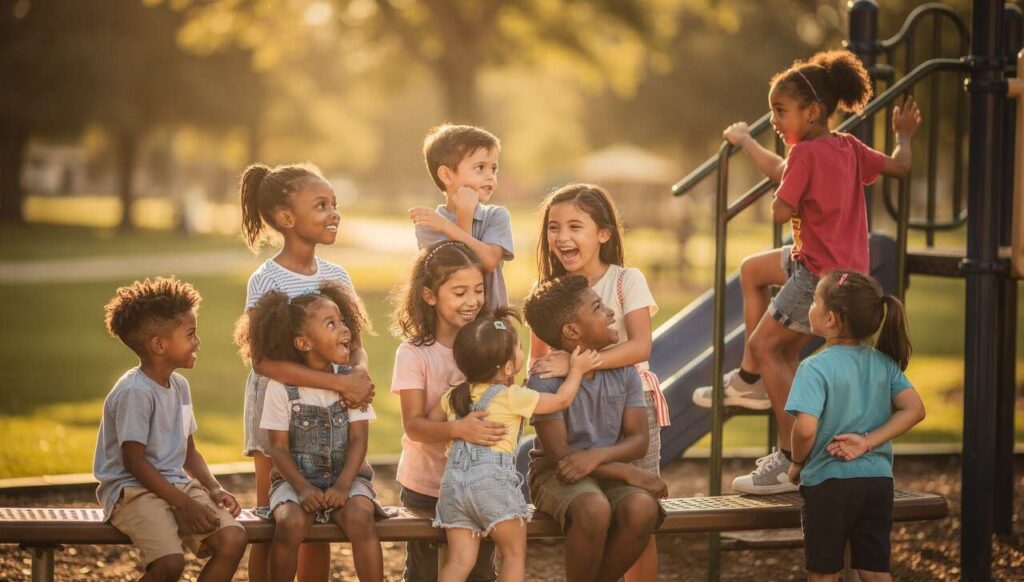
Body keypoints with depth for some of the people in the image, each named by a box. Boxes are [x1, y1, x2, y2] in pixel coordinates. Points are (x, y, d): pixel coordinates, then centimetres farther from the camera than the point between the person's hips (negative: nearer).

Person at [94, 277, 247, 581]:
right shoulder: (135, 392, -15)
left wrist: (214, 489, 1)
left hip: (177, 484, 8)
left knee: (233, 539, -16)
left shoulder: (180, 385, 11)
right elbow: (135, 461, -17)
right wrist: (184, 504, -19)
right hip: (133, 490, -8)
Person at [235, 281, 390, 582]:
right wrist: (302, 488, -20)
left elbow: (358, 439, -5)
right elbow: (279, 447, -7)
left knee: (359, 517, -30)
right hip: (295, 478, -1)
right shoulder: (281, 387, -8)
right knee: (290, 522, -31)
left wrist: (342, 485, -18)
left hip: (346, 476, 1)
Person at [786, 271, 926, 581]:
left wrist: (797, 463, -6)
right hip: (878, 479, 5)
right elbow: (914, 410, -3)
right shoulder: (884, 363, 3)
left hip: (828, 482, -5)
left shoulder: (816, 367, -15)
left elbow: (806, 428, -25)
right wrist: (868, 441, -6)